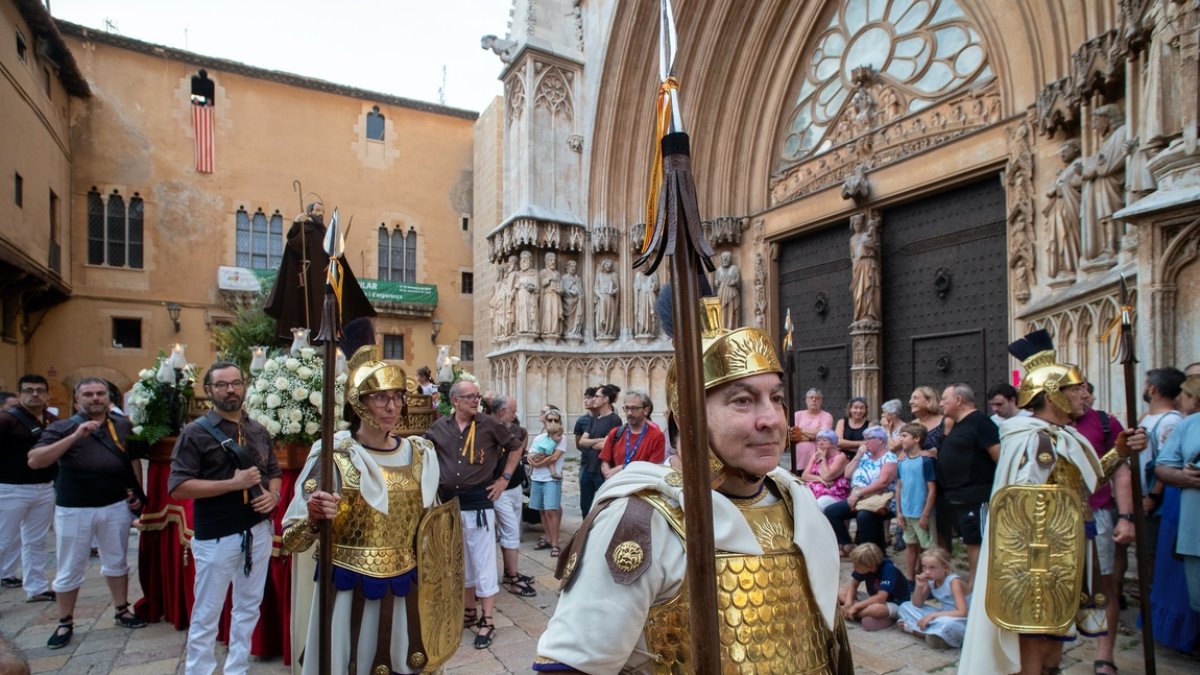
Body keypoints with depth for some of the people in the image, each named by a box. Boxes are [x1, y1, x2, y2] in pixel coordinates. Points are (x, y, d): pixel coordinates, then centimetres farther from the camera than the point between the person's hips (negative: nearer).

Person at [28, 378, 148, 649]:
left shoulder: (123, 426, 5)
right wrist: (75, 436, -28)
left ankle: (121, 611, 30)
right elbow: (34, 461, -19)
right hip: (73, 509, -2)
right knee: (69, 570, 9)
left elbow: (134, 460, 14)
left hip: (117, 506, 3)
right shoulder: (62, 428, -5)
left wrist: (137, 493, 6)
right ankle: (65, 624, 26)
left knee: (117, 562, 16)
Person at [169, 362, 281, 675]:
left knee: (249, 608, 16)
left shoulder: (259, 431, 8)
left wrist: (273, 495, -6)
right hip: (216, 537, -5)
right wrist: (234, 483, -21)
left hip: (259, 532, 5)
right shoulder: (196, 433, -8)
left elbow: (274, 472, 15)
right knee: (206, 614, 8)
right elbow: (178, 486, -15)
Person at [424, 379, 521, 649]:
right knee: (458, 561, 17)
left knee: (483, 562, 1)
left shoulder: (489, 424, -6)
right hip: (448, 501, 4)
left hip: (478, 500, -3)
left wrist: (505, 478, 0)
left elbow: (514, 447, 5)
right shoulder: (439, 426, 1)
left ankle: (487, 622, 11)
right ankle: (469, 611, 34)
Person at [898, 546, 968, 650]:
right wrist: (919, 586, -17)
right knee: (905, 606, -1)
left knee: (946, 623, -42)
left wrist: (932, 615, -30)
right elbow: (917, 605, 2)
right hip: (941, 617, 8)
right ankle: (930, 632, -18)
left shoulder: (954, 582, -21)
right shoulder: (931, 580, -2)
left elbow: (962, 613, -30)